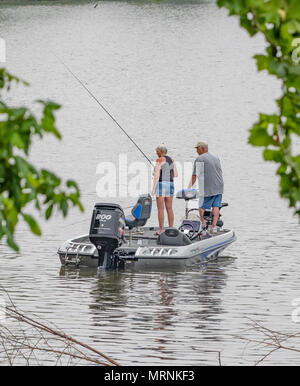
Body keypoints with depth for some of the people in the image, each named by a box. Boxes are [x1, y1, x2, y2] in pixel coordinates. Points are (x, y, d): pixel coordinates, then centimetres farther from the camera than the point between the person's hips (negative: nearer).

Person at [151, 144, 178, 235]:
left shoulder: (159, 160, -11)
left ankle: (161, 230, -5)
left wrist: (153, 188, -14)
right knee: (169, 208, 10)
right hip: (170, 185, 7)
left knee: (160, 208, -3)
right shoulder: (171, 160, 11)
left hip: (161, 185, -7)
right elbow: (176, 174, 14)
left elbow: (156, 175, -16)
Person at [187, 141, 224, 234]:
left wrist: (189, 187, -6)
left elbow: (195, 175, -9)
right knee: (216, 206, 5)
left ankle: (204, 225, -8)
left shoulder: (199, 159, -5)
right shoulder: (216, 158, 18)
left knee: (202, 207, 1)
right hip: (219, 187, 6)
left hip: (208, 188, -6)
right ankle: (214, 226, 0)